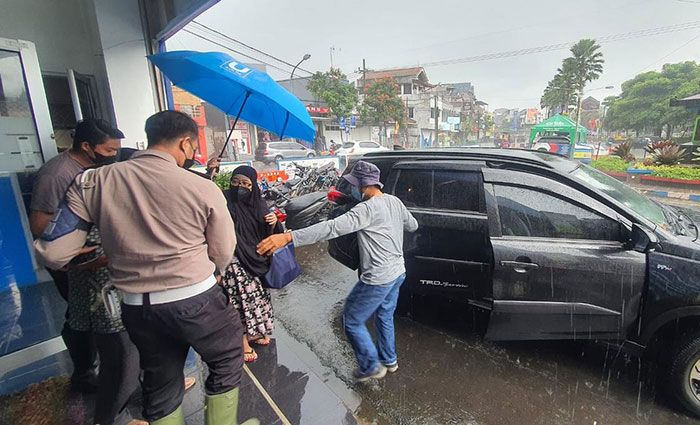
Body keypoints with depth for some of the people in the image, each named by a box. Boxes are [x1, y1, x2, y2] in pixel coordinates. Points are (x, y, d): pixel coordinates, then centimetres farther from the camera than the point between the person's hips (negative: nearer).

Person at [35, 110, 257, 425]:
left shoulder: (92, 182, -4)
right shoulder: (204, 189, -14)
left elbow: (52, 254, -3)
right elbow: (222, 256, -5)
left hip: (136, 306, 4)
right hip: (196, 301, -4)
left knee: (161, 384, 25)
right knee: (227, 363, 22)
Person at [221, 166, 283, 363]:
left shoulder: (258, 203, 3)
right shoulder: (225, 200, -12)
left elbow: (268, 234, 6)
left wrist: (273, 223, -15)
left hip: (256, 259, 6)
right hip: (236, 260, -6)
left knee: (258, 293, 17)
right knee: (241, 296, -1)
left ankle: (253, 331, 40)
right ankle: (243, 340, 20)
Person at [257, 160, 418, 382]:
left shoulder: (368, 209, -24)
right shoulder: (395, 201, 2)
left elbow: (332, 228, -35)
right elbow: (413, 226, 18)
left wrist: (289, 237, -40)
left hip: (378, 279, -9)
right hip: (398, 272, 9)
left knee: (352, 321, 10)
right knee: (385, 316, 27)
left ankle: (371, 367, 25)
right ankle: (389, 360, 45)